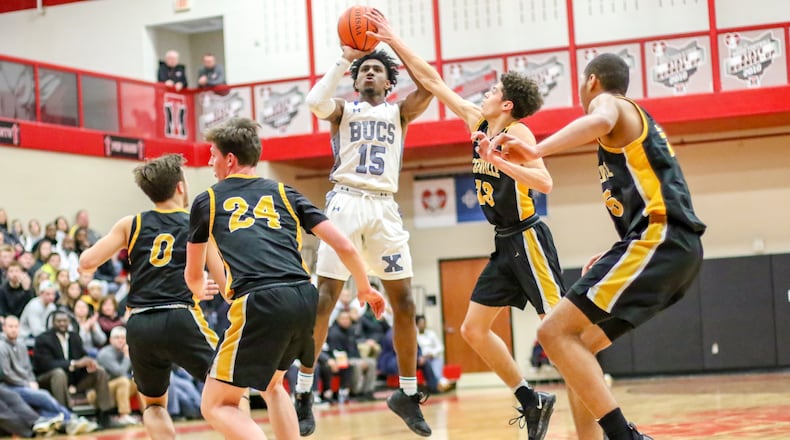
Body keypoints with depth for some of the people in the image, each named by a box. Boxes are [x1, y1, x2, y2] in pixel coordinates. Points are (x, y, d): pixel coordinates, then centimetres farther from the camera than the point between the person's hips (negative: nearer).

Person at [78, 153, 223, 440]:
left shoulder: (131, 224, 12)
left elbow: (86, 263, 5)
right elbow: (225, 283, 3)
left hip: (139, 325, 3)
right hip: (180, 319, -3)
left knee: (154, 404, 24)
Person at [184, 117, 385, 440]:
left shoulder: (207, 201, 17)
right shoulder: (284, 193, 21)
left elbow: (193, 275, 30)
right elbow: (344, 246, 15)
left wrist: (200, 291, 55)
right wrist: (365, 289, 33)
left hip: (259, 304, -5)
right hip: (304, 298, 5)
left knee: (216, 406, 7)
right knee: (271, 384, 31)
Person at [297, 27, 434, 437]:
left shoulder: (400, 111, 16)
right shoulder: (343, 110, 11)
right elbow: (315, 101, -13)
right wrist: (343, 59, -7)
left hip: (385, 207, 3)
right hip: (346, 202, -2)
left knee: (404, 303, 2)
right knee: (324, 299, -8)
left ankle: (407, 394, 14)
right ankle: (303, 394, -5)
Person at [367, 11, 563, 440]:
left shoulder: (516, 132, -12)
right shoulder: (478, 122, 8)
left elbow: (544, 183, -25)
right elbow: (433, 82, 13)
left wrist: (499, 161, -33)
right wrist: (392, 40, 14)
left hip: (527, 239, -9)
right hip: (504, 244, 9)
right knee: (474, 328, 7)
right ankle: (532, 401, 15)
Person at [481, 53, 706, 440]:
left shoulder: (610, 102, 3)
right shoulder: (635, 120, 31)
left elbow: (600, 121, -25)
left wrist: (535, 150, -36)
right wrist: (615, 257, 31)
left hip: (658, 240, -10)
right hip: (675, 245, 10)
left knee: (555, 333, -14)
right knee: (579, 343, 15)